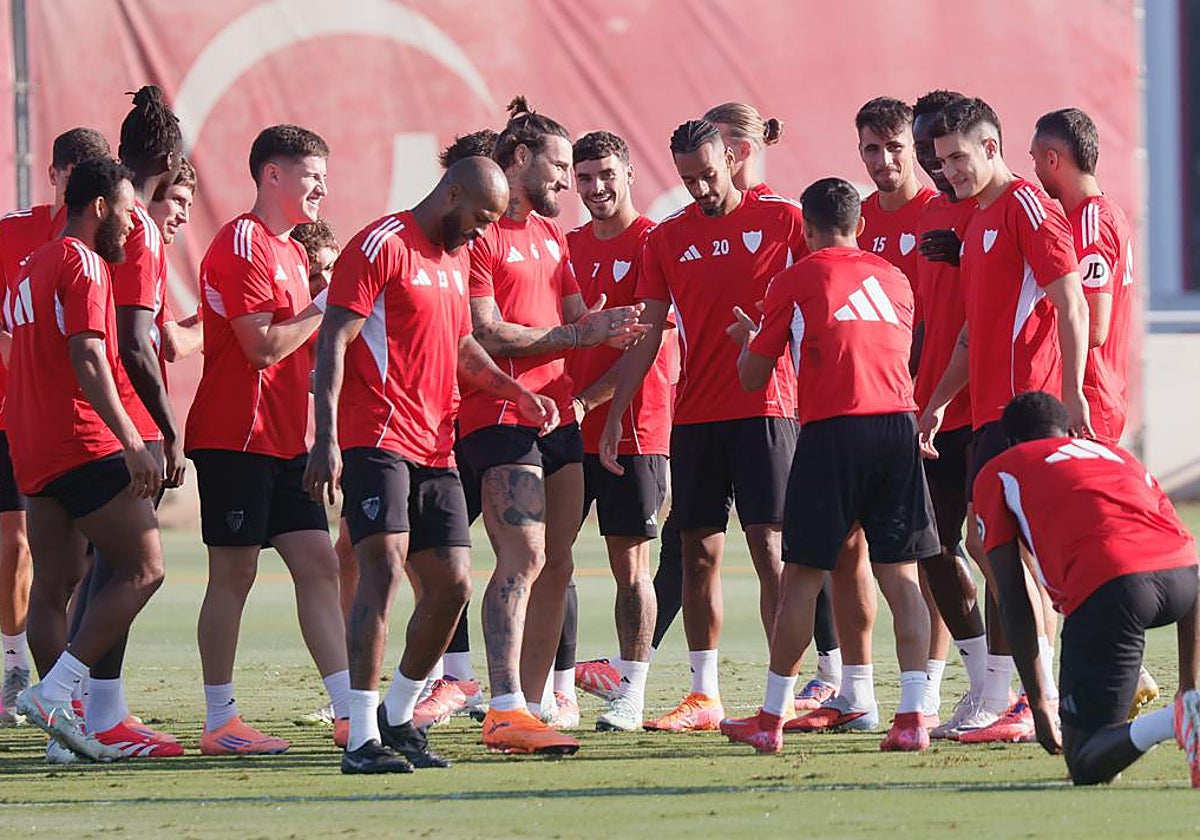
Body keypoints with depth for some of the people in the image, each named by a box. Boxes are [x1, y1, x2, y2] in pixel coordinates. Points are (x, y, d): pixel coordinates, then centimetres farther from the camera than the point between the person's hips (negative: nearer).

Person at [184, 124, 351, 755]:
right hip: (237, 437, -9)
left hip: (284, 442, 9)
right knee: (233, 574, -4)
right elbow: (263, 346, -19)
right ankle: (219, 722, 1)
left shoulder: (292, 251, 19)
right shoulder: (242, 246, -11)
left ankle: (348, 710, 3)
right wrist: (323, 307, -9)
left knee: (319, 567, 4)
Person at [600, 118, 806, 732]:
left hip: (765, 408, -4)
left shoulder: (782, 219, 0)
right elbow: (647, 335, 10)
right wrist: (614, 415, 6)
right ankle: (704, 696, 12)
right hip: (694, 415, 4)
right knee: (699, 554, 5)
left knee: (769, 547, -9)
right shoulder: (667, 238, 9)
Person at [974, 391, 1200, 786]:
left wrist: (1040, 702, 23)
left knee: (1086, 766, 2)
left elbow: (1013, 602, 18)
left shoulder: (997, 474, 26)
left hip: (1107, 588, -4)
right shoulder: (1119, 455, 37)